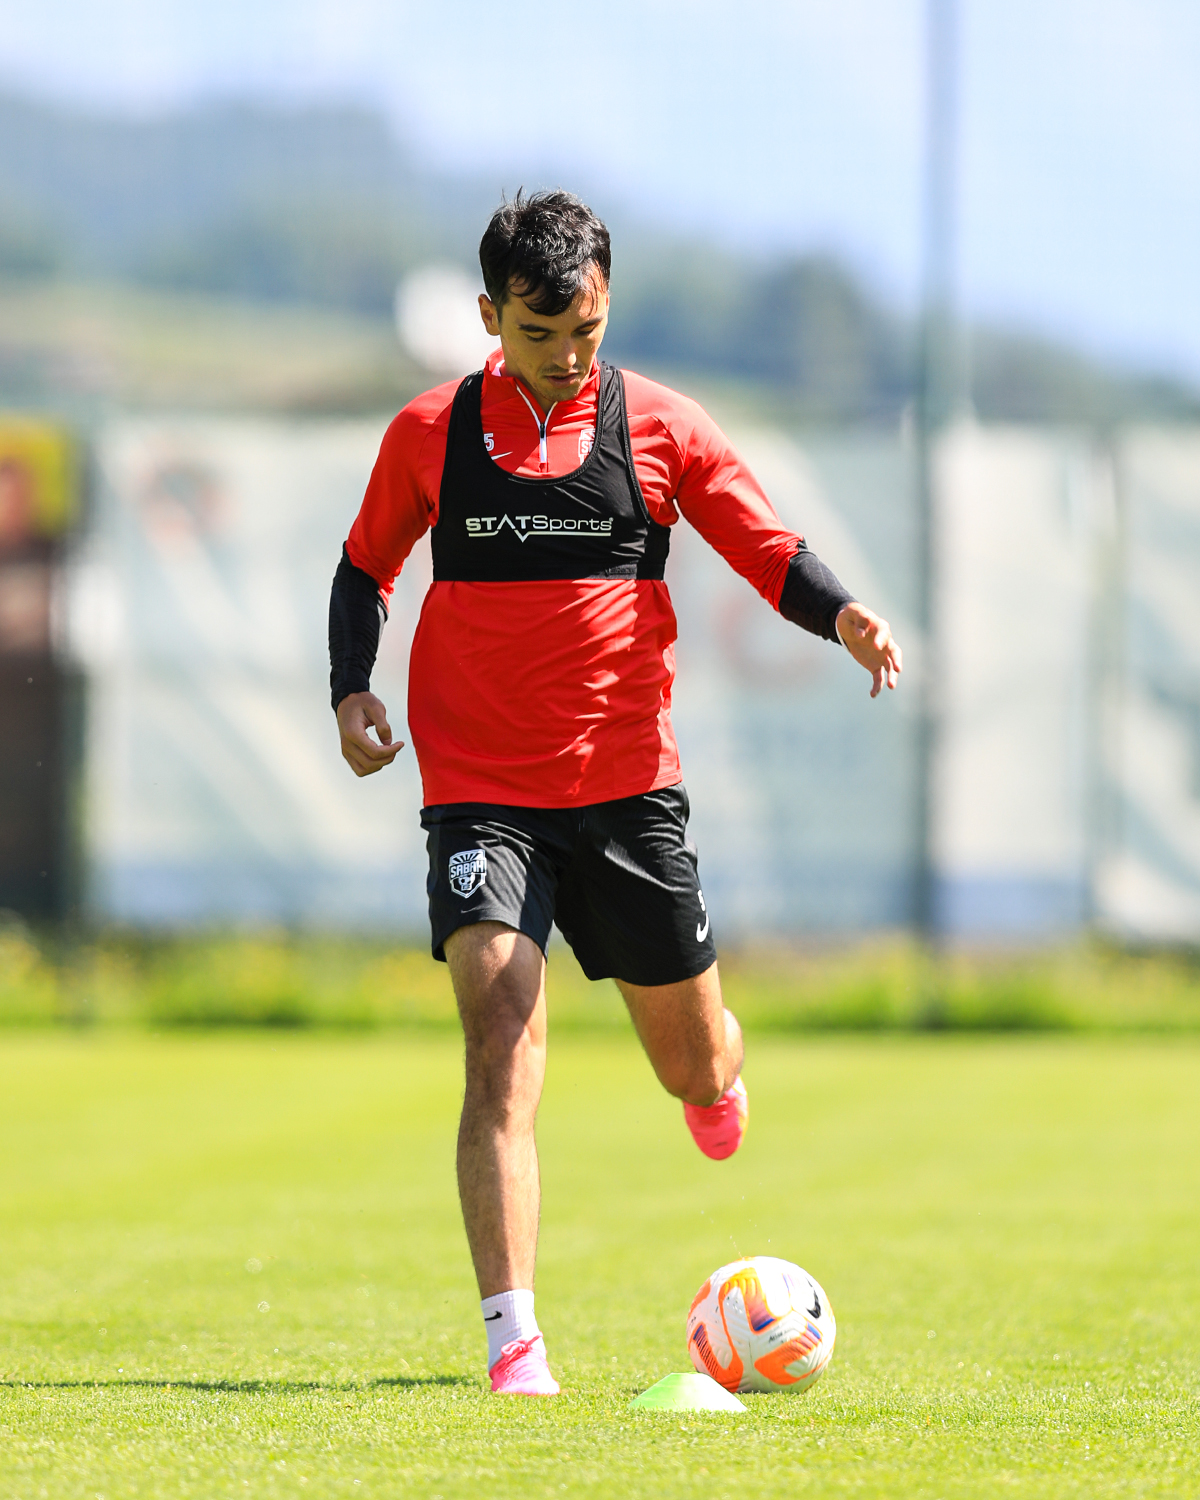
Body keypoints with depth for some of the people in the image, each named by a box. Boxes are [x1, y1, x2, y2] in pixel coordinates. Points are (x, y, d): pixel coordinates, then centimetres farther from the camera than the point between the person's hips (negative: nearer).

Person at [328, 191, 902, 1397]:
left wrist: (841, 614, -18)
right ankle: (512, 1343, -22)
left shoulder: (659, 427, 2)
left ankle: (714, 1073, 51)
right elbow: (366, 566, 17)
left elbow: (769, 552, 3)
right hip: (479, 789, -1)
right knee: (504, 1036, -20)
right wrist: (351, 688, 0)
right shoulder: (430, 434, 3)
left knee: (694, 1065, 10)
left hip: (627, 784, 1)